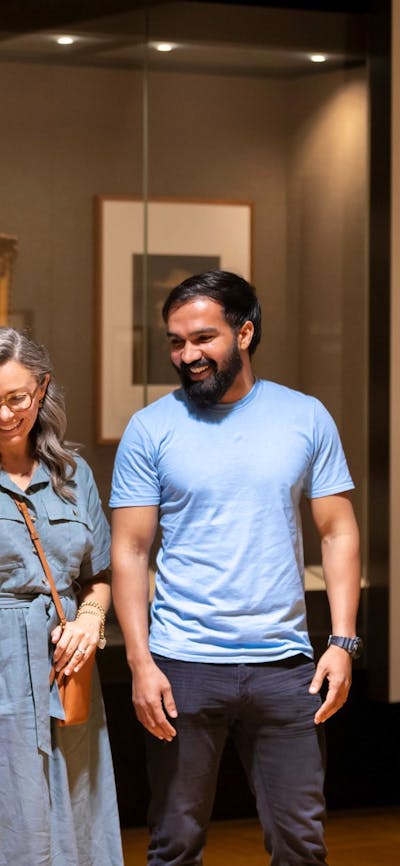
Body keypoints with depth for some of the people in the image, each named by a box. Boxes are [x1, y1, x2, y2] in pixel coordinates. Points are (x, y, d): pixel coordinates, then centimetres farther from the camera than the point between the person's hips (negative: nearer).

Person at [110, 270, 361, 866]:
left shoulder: (306, 418, 4)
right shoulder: (150, 429, 1)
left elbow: (338, 532, 6)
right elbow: (129, 550, 0)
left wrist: (343, 642, -5)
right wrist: (140, 662, -9)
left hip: (284, 663, 1)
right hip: (183, 665, -1)